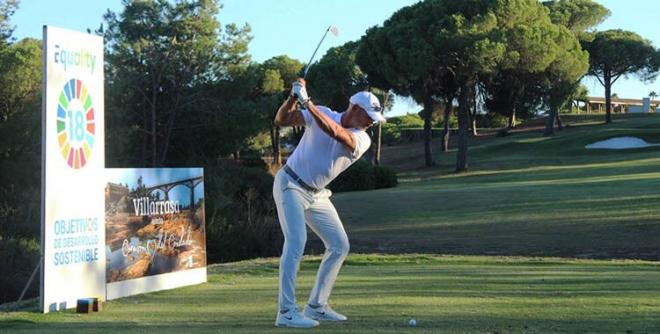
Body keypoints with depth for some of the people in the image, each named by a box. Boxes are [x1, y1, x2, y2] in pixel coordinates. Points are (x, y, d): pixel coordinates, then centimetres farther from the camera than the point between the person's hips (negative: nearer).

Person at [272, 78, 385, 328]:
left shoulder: (362, 140, -7)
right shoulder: (321, 114, -9)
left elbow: (335, 132, -28)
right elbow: (281, 120, -16)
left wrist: (307, 103, -39)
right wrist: (293, 97, -34)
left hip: (317, 195, 6)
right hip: (291, 185, -6)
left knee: (339, 246, 5)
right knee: (296, 241, -21)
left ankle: (316, 306, 14)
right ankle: (287, 312, -23)